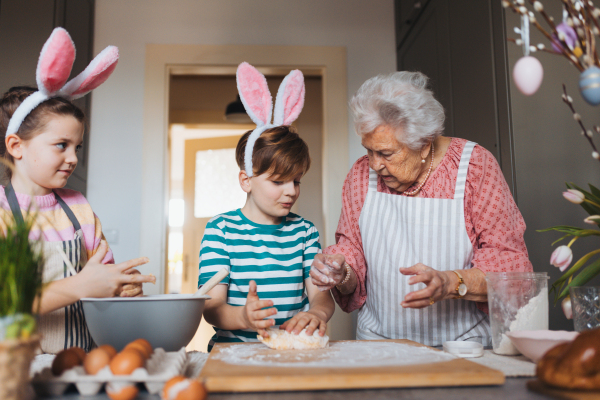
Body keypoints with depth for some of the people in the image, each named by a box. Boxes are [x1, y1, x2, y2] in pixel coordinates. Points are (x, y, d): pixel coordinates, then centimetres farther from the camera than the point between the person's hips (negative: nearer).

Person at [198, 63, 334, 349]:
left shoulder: (304, 230, 12)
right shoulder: (221, 229, 1)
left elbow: (320, 293, 4)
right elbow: (211, 306, -6)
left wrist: (317, 312, -20)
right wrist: (242, 317, -28)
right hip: (235, 351, -3)